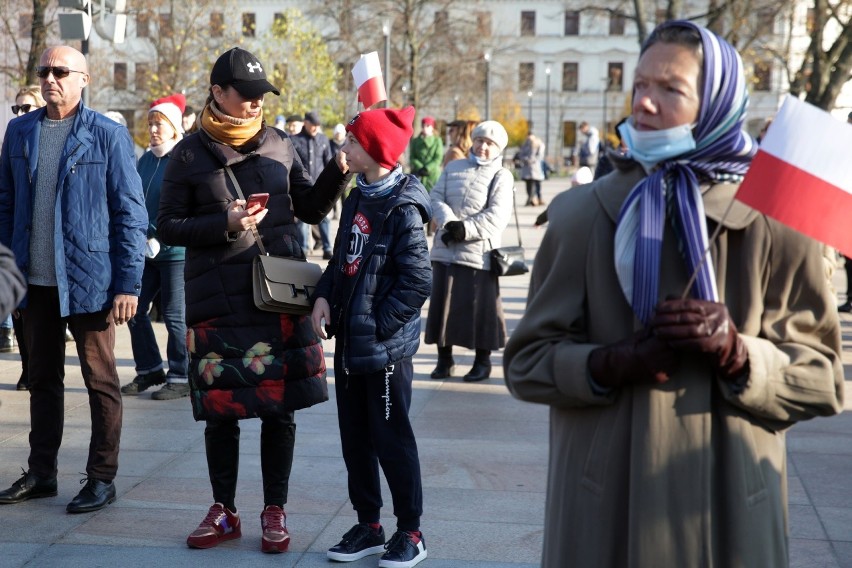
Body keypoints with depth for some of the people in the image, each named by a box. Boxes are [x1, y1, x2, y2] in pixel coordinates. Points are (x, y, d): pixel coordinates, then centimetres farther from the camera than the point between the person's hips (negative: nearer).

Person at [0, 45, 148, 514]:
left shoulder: (108, 136, -4)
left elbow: (130, 214, -5)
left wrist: (128, 285, -10)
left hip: (89, 280, -4)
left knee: (101, 382, 4)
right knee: (42, 378, 14)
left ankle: (101, 479, 14)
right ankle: (41, 474, 25)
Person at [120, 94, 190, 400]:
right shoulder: (145, 159, 12)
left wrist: (157, 237, -18)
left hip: (174, 251, -7)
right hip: (144, 250, 7)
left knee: (174, 316, 0)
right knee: (135, 310, 9)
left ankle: (180, 378, 11)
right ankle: (149, 370, 24)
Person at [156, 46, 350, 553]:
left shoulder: (280, 145, 8)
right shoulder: (190, 154, 1)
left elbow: (311, 209, 13)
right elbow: (168, 226, 1)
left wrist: (338, 172, -4)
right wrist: (224, 224, -13)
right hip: (217, 302, -1)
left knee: (279, 409, 4)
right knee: (221, 410, 7)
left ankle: (275, 511, 18)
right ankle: (224, 511, 23)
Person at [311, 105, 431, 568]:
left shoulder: (402, 210, -15)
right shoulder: (357, 199, 9)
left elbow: (417, 282, -18)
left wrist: (377, 325, -17)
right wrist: (324, 296, 1)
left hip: (385, 347, -8)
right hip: (349, 340, 8)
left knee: (392, 439, 2)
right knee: (354, 436, 14)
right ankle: (368, 526, 26)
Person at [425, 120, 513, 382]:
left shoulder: (501, 176, 1)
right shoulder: (453, 168, 14)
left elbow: (497, 215, -11)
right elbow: (436, 198, 4)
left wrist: (465, 229, -19)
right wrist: (449, 223, -14)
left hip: (479, 253, -4)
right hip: (444, 250, 4)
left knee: (480, 307, 0)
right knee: (442, 304, 8)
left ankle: (483, 361, 13)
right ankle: (445, 359, 20)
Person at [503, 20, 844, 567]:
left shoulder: (776, 219, -1)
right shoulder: (584, 212, 1)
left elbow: (822, 379, 1)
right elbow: (527, 360, 2)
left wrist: (737, 352, -17)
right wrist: (612, 362, -16)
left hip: (728, 504, 0)